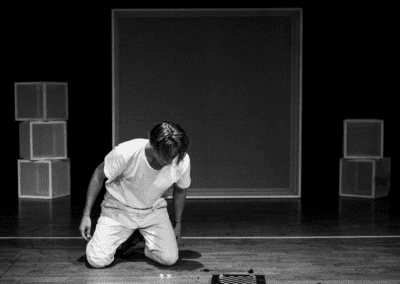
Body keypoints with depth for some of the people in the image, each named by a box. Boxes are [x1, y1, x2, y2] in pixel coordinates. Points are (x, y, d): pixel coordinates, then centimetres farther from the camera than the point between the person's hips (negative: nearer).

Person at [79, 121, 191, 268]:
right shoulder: (125, 152, -31)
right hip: (119, 207, -2)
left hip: (153, 210, 2)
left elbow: (180, 190, 3)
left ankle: (142, 238, 15)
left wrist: (178, 224, 13)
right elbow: (99, 176, -12)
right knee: (97, 260, -16)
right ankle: (124, 238, 17)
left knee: (169, 259, -17)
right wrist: (86, 215, -11)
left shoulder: (183, 161, -21)